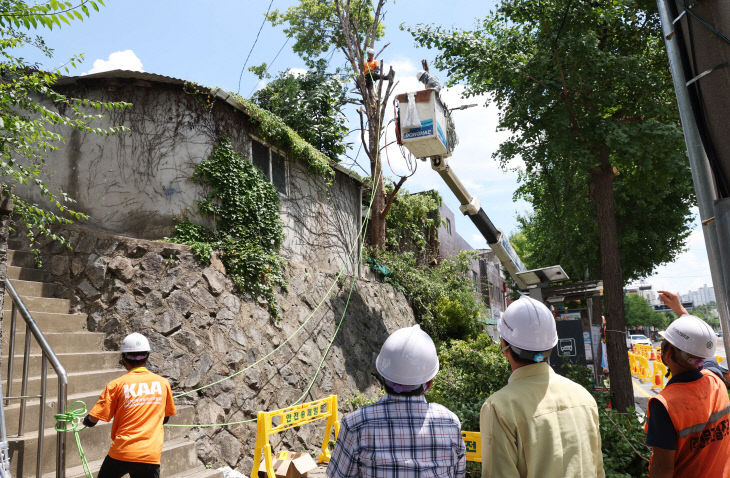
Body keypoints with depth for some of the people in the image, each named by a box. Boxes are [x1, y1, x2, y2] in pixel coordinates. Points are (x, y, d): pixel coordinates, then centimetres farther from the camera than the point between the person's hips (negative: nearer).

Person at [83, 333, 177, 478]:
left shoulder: (116, 384, -5)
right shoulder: (163, 383, 2)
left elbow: (93, 419, -3)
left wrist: (87, 420, 21)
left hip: (122, 452, 0)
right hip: (151, 456, 1)